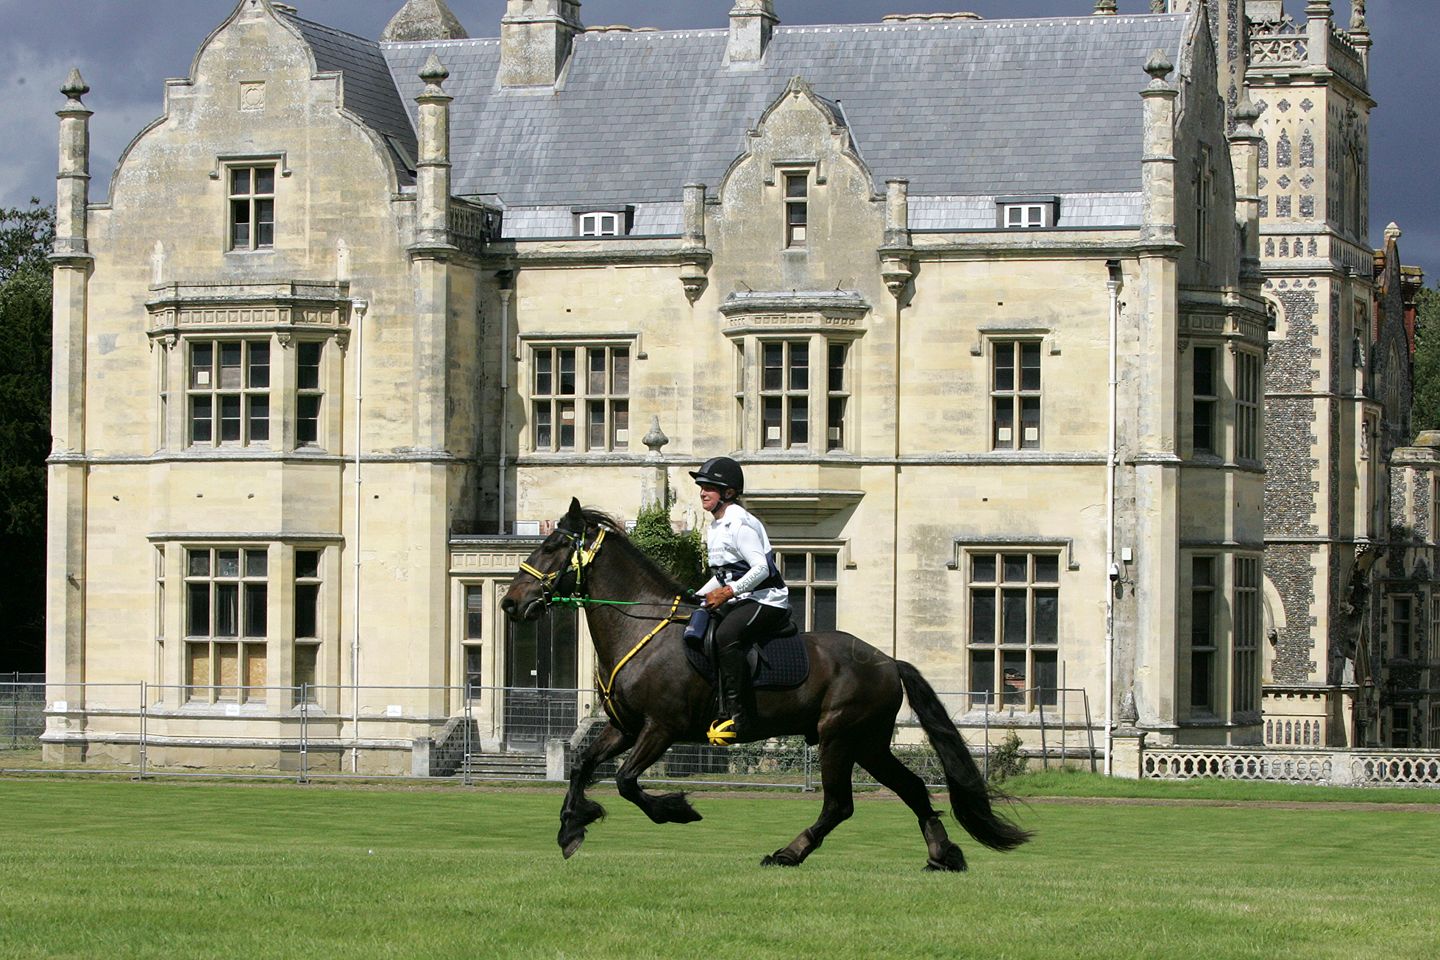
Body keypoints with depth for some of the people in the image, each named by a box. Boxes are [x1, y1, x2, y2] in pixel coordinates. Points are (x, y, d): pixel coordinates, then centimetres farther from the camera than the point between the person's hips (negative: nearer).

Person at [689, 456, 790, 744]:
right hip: (740, 602, 11)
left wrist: (728, 591, -28)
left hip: (767, 600, -11)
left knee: (726, 635, -35)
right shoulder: (715, 527, 15)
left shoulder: (739, 523, -15)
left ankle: (735, 714, -37)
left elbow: (761, 568, -23)